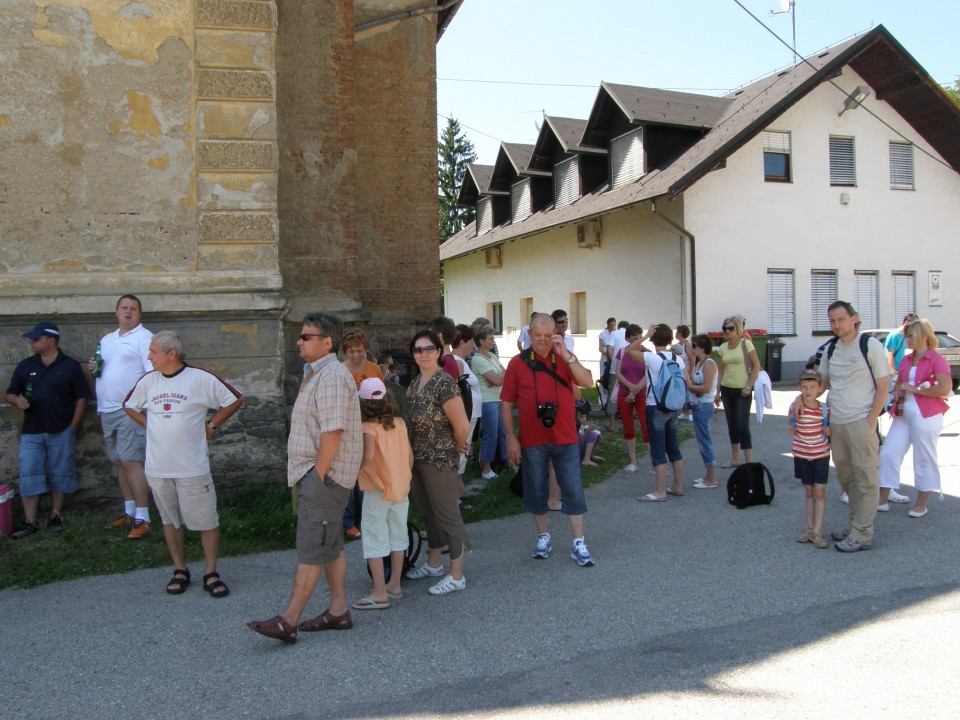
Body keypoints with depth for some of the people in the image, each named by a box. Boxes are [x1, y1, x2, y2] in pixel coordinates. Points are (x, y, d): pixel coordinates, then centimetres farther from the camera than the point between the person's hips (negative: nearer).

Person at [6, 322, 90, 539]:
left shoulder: (71, 366, -1)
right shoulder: (25, 366, 8)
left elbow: (81, 399, -1)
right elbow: (10, 394, 14)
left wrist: (72, 427, -5)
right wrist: (17, 401, -10)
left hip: (61, 433, -2)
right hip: (31, 432, 3)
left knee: (60, 475, 6)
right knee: (28, 476, 0)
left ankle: (55, 516, 20)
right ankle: (30, 522, 6)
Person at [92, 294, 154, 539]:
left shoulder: (144, 337, -5)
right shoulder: (106, 340, 19)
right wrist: (94, 366, 4)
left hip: (130, 409, -8)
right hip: (107, 409, 8)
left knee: (130, 461, -12)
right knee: (119, 462, 12)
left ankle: (142, 518, -9)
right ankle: (129, 510, 23)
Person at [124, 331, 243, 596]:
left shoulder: (200, 379, -9)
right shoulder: (148, 381, 4)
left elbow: (235, 399, -1)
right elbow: (129, 405, 22)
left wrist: (212, 425, -3)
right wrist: (149, 424, 8)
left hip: (192, 468, -4)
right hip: (158, 467, 4)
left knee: (206, 521, 1)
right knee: (170, 520, 14)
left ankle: (211, 574, 12)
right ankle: (180, 570, 28)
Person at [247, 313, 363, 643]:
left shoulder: (332, 377, -18)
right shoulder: (317, 373, 17)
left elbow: (332, 433, -24)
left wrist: (317, 478, -20)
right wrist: (311, 478, 16)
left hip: (325, 474, -11)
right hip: (316, 472, 11)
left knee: (311, 548, -5)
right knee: (330, 545, 15)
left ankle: (288, 621, 0)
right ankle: (338, 610, 24)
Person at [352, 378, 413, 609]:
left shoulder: (368, 427, -15)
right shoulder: (399, 423, 2)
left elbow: (367, 455, -30)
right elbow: (410, 456, 5)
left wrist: (355, 468, -12)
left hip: (377, 490, -6)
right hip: (401, 488, 6)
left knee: (374, 540, 3)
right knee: (397, 536, 16)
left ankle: (380, 593, 3)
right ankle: (395, 585, 26)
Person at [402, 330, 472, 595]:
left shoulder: (444, 383, -19)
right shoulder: (415, 383, 8)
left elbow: (461, 426, -20)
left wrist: (458, 446, -3)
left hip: (439, 460, -9)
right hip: (416, 458, 9)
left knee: (447, 515, 1)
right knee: (428, 514, 20)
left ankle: (456, 577, 12)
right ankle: (433, 564, 36)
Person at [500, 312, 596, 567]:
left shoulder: (565, 357, 2)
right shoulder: (518, 363, -1)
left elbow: (587, 382, -12)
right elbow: (506, 403, -1)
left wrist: (566, 355, -20)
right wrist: (510, 437, -6)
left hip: (565, 439, 1)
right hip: (532, 441, 0)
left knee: (573, 491, 3)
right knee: (536, 491, 11)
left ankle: (578, 543, 12)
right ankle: (544, 538, 28)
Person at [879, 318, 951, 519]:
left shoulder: (936, 360, -8)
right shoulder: (906, 360, 13)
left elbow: (945, 389, -19)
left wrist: (914, 389, -14)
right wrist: (897, 390, 3)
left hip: (926, 417, -7)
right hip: (903, 415, 7)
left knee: (924, 460, 5)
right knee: (888, 454, 3)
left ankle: (921, 505, 18)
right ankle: (882, 500, 10)